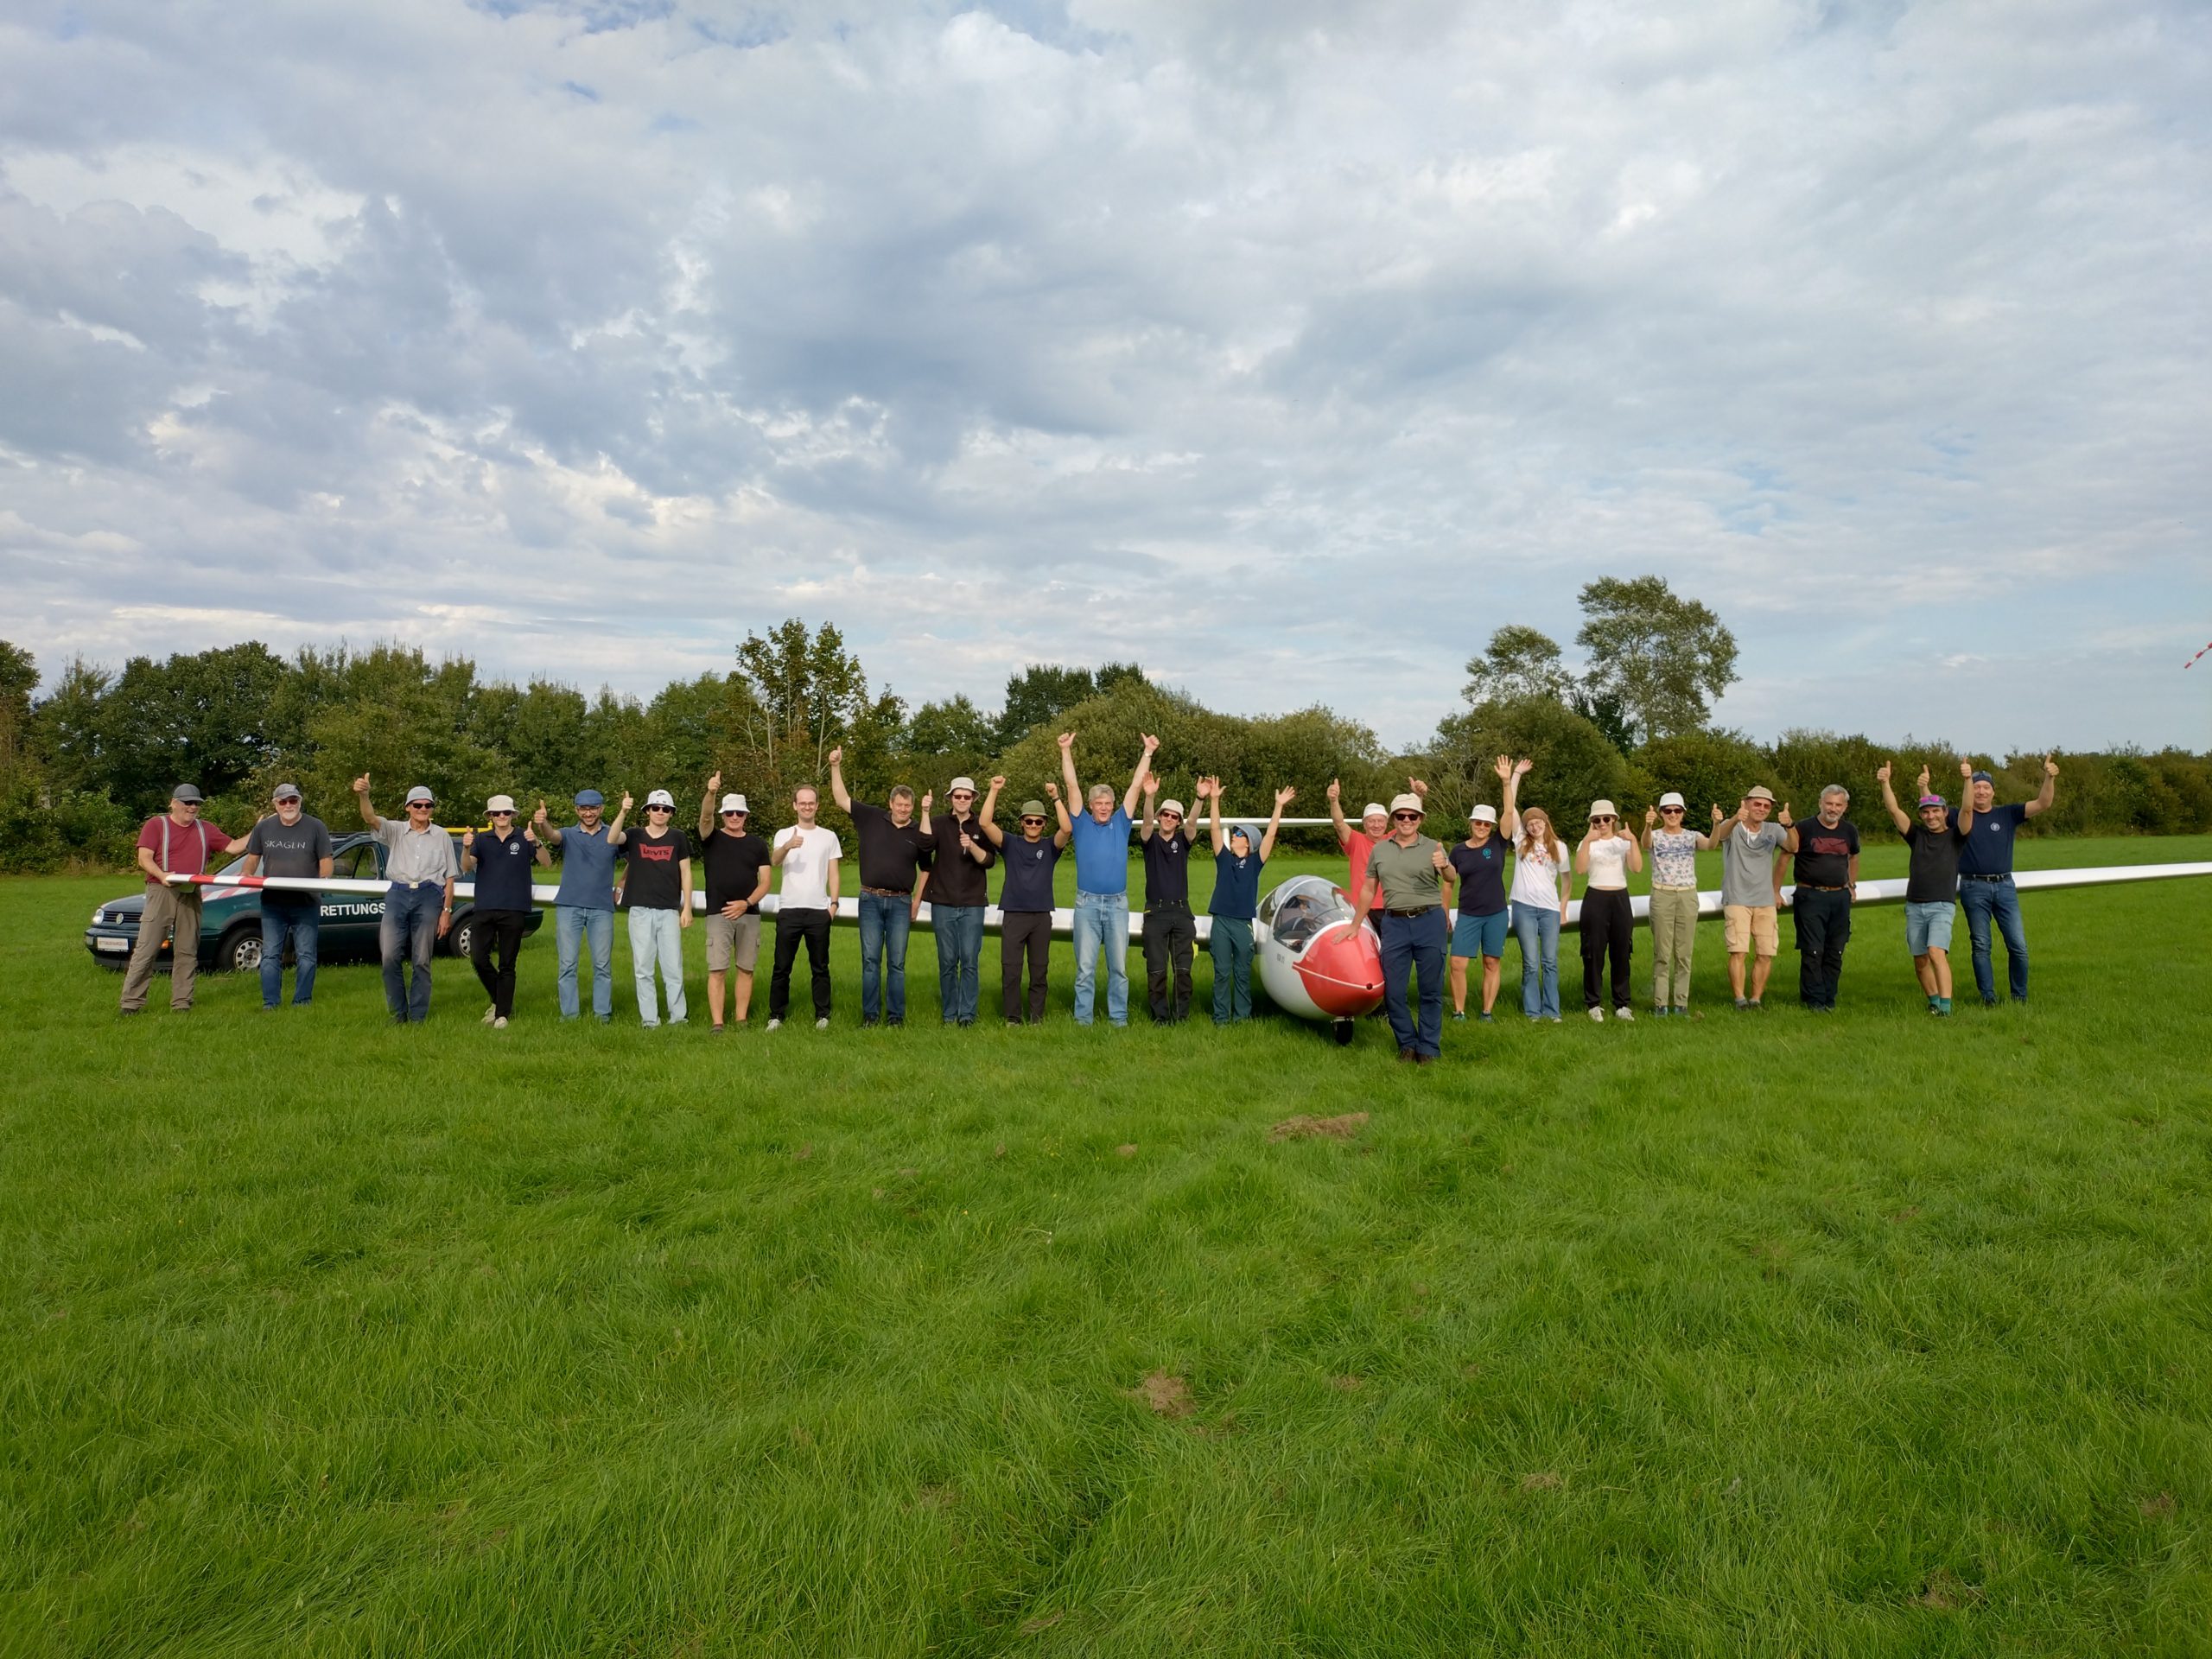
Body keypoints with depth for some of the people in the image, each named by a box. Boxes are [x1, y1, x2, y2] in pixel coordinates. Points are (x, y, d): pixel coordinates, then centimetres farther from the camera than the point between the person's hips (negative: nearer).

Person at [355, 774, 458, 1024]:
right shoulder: (395, 830, 11)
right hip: (398, 893, 1)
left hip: (429, 896, -1)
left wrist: (447, 911, 1)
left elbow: (449, 877, 10)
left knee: (421, 961, 0)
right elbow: (370, 819, -10)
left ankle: (417, 1017, 7)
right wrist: (363, 795, -32)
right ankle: (398, 1013, 9)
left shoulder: (441, 836, 11)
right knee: (391, 957, -5)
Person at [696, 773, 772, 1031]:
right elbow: (705, 817, -18)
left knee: (745, 969, 6)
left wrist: (747, 902, -10)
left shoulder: (757, 844, 9)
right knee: (717, 969, -7)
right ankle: (716, 1023, -5)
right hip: (718, 914, -2)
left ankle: (741, 1019, 13)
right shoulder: (712, 838, 4)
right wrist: (710, 792, -37)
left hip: (749, 914, 2)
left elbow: (765, 882, 6)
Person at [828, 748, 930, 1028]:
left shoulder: (918, 829, 3)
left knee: (896, 963, 3)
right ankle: (869, 1014, 8)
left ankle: (896, 1016, 9)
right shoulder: (872, 818, 3)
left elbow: (925, 867, 10)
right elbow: (841, 798, 2)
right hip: (871, 900, 0)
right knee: (870, 960, 2)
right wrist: (836, 767, -6)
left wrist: (918, 899, 4)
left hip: (901, 903, 0)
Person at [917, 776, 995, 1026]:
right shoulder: (939, 823, 4)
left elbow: (989, 861, -3)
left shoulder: (981, 826, 6)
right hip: (943, 904, 0)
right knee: (947, 961, 4)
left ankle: (967, 1014, 3)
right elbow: (926, 843, -16)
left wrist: (972, 846, -20)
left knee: (970, 960, -3)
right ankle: (949, 1014, 11)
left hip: (973, 904, 0)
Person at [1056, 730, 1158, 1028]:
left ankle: (1119, 1016, 12)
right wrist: (1066, 751, -7)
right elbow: (1071, 785, 0)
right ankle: (1083, 1017, 7)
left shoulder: (1120, 824, 10)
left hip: (1117, 903, 1)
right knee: (1085, 966, 2)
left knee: (1119, 966, 5)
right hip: (1087, 903, -1)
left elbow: (1136, 785, 6)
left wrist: (1147, 753, 3)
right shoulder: (1082, 824, 7)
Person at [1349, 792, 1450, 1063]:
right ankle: (1407, 1043, 20)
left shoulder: (1432, 847, 1)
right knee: (1392, 991, 3)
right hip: (1394, 923, 3)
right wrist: (1355, 926, 18)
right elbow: (1368, 890, 16)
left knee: (1431, 990, 4)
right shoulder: (1379, 850, 10)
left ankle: (1428, 1049, 14)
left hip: (1429, 921, -2)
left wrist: (1445, 867, -39)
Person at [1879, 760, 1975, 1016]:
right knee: (1920, 960, 9)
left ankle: (1945, 1007, -24)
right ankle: (1934, 1001, 26)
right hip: (1914, 906, 4)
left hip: (1941, 906, -4)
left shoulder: (1955, 836, 4)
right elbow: (1894, 810, 1)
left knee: (1936, 952, -21)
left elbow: (1967, 809, -11)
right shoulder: (1917, 836, 11)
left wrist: (1968, 779, -24)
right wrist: (1885, 783, -12)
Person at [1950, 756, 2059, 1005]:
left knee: (2018, 945, -2)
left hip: (2004, 885, 1)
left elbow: (2043, 804, 1)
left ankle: (2020, 997, 10)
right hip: (1974, 888, -1)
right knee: (1981, 946, 3)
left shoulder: (2008, 815, 9)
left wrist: (2049, 778, -15)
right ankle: (1988, 997, 10)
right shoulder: (1959, 817, 7)